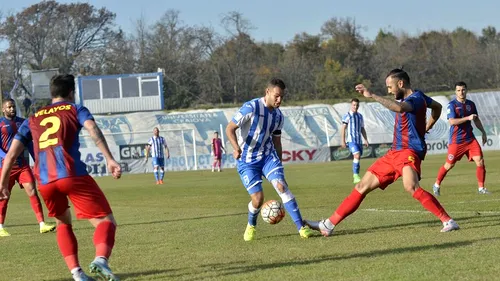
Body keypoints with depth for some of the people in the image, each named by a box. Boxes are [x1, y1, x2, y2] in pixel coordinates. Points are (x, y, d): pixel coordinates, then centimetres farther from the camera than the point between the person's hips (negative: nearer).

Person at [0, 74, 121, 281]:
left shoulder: (32, 119, 28)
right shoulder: (75, 109, 17)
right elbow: (93, 130, -4)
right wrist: (110, 159, -15)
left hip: (44, 181, 4)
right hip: (73, 175, -4)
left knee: (63, 222, 28)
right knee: (106, 221, -1)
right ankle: (100, 259, -31)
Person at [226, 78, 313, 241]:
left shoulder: (278, 116, 4)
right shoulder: (251, 108, -17)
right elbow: (230, 128, -16)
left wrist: (279, 165, 18)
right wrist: (236, 147, -33)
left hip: (268, 156, 4)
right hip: (247, 160, -4)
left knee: (282, 186, -17)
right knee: (258, 198, -12)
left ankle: (301, 227, -17)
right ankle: (251, 226, 21)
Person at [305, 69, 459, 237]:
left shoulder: (416, 98, -12)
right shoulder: (410, 99, 16)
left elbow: (399, 108, -38)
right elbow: (437, 107, 35)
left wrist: (372, 96, -37)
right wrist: (425, 128, 33)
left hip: (409, 152, -10)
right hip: (394, 153, 10)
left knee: (411, 187, -37)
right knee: (362, 187, 9)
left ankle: (448, 222, -31)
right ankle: (328, 225, 14)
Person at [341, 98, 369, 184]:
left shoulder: (360, 116, 16)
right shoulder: (347, 116, -2)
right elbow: (343, 129, -5)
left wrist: (365, 140, 12)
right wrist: (342, 141, -12)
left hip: (359, 140, 6)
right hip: (351, 140, -6)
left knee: (357, 158, 8)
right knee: (357, 156, -22)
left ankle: (355, 177, 16)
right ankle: (356, 176, -22)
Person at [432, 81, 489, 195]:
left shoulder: (471, 104, 8)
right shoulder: (452, 105, -10)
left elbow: (476, 120, 22)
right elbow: (452, 121, -22)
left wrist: (483, 132, 21)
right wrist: (467, 118, -27)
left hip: (470, 138, 5)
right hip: (456, 140, -5)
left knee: (480, 161, -7)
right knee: (449, 165, 2)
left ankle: (481, 188, 4)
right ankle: (437, 185, 23)